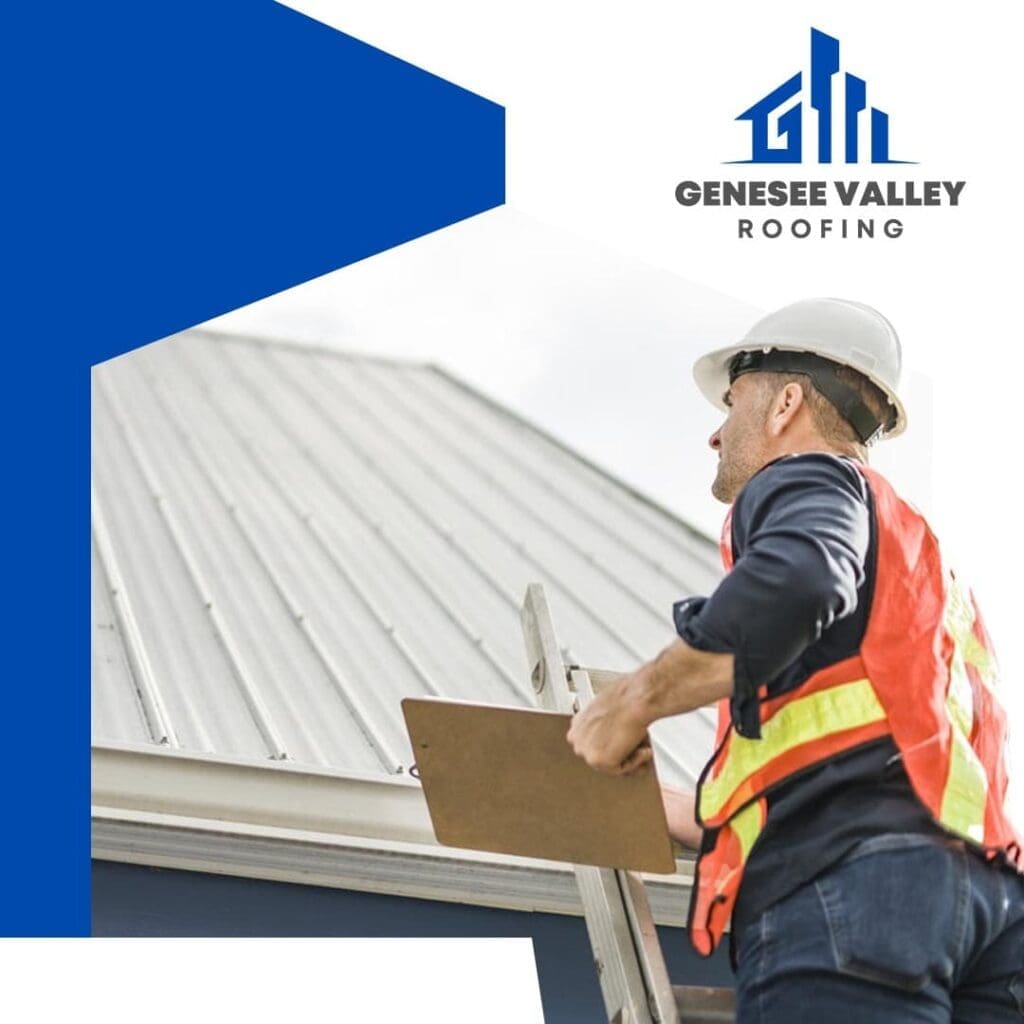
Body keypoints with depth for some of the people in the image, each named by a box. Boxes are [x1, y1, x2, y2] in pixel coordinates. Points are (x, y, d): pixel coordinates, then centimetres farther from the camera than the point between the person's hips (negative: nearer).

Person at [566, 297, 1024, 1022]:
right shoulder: (917, 553, 38)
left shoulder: (809, 479, 12)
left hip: (849, 884, -8)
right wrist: (649, 805, 42)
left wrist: (634, 700, -5)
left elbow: (793, 586, -16)